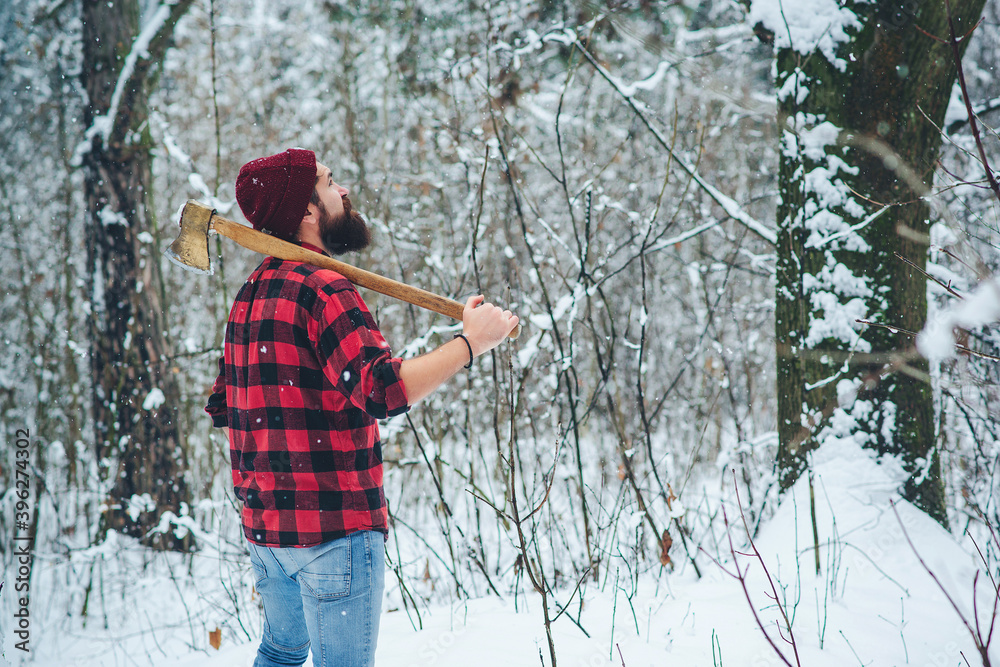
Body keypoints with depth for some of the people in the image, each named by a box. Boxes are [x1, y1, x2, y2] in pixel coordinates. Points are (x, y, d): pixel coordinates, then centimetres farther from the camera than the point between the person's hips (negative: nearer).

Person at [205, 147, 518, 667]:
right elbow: (383, 390, -29)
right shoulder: (322, 289, -17)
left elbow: (220, 408, 18)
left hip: (263, 522, 9)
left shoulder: (250, 293, 12)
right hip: (333, 525, -9)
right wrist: (469, 342, -22)